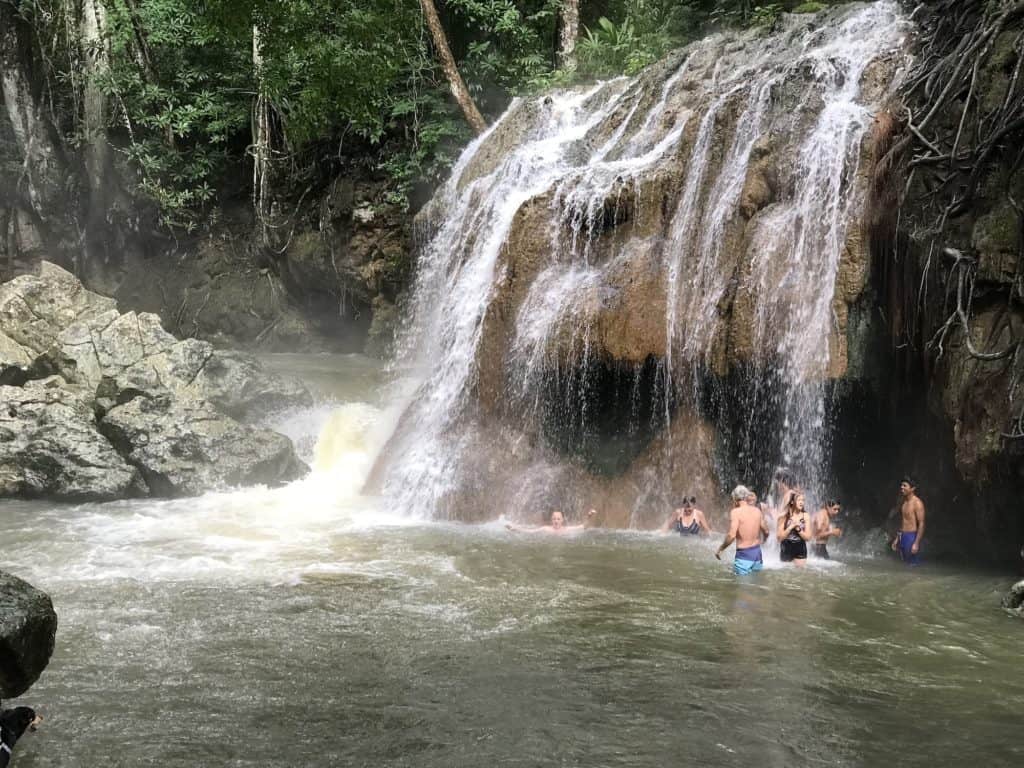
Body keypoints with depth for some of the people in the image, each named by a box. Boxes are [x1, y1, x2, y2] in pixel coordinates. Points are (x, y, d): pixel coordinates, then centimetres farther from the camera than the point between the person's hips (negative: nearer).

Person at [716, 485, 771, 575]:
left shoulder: (736, 512, -13)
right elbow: (766, 531, 16)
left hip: (744, 553, -6)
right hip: (757, 552, 7)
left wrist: (720, 549, -9)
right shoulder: (757, 511, 6)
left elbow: (731, 535, -22)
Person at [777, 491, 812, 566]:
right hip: (786, 551, -1)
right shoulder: (784, 516, -7)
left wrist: (798, 529, -16)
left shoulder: (805, 516, -2)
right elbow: (779, 537, -10)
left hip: (800, 551, 1)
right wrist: (791, 527, -18)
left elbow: (808, 537, -2)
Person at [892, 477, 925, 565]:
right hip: (902, 537, 8)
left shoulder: (917, 503, -13)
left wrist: (916, 543, -20)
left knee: (913, 563, -6)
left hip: (911, 537, -8)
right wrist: (897, 538, 19)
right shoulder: (903, 501, 12)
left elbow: (921, 524, -16)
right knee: (903, 562, 10)